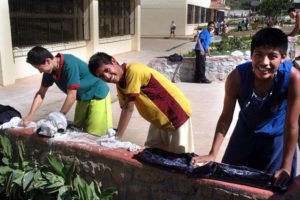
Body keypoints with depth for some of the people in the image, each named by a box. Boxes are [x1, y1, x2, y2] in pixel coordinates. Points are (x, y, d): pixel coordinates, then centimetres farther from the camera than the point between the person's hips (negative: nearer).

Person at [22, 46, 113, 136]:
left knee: (93, 135, -8)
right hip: (83, 98, 8)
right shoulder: (50, 71, -8)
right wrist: (31, 114, -9)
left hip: (98, 95, -8)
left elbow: (72, 96, -29)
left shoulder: (69, 65, -32)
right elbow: (41, 93, 2)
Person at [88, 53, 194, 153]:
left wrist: (117, 138, -22)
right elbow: (125, 110, -1)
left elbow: (128, 108, -27)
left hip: (177, 114, -8)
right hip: (159, 119, 9)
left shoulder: (133, 71, -28)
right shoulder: (120, 84, -1)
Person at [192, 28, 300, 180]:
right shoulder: (237, 76, -30)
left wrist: (286, 168, -22)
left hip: (277, 137, -1)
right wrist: (212, 154, -20)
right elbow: (226, 117, -18)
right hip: (245, 131, 2)